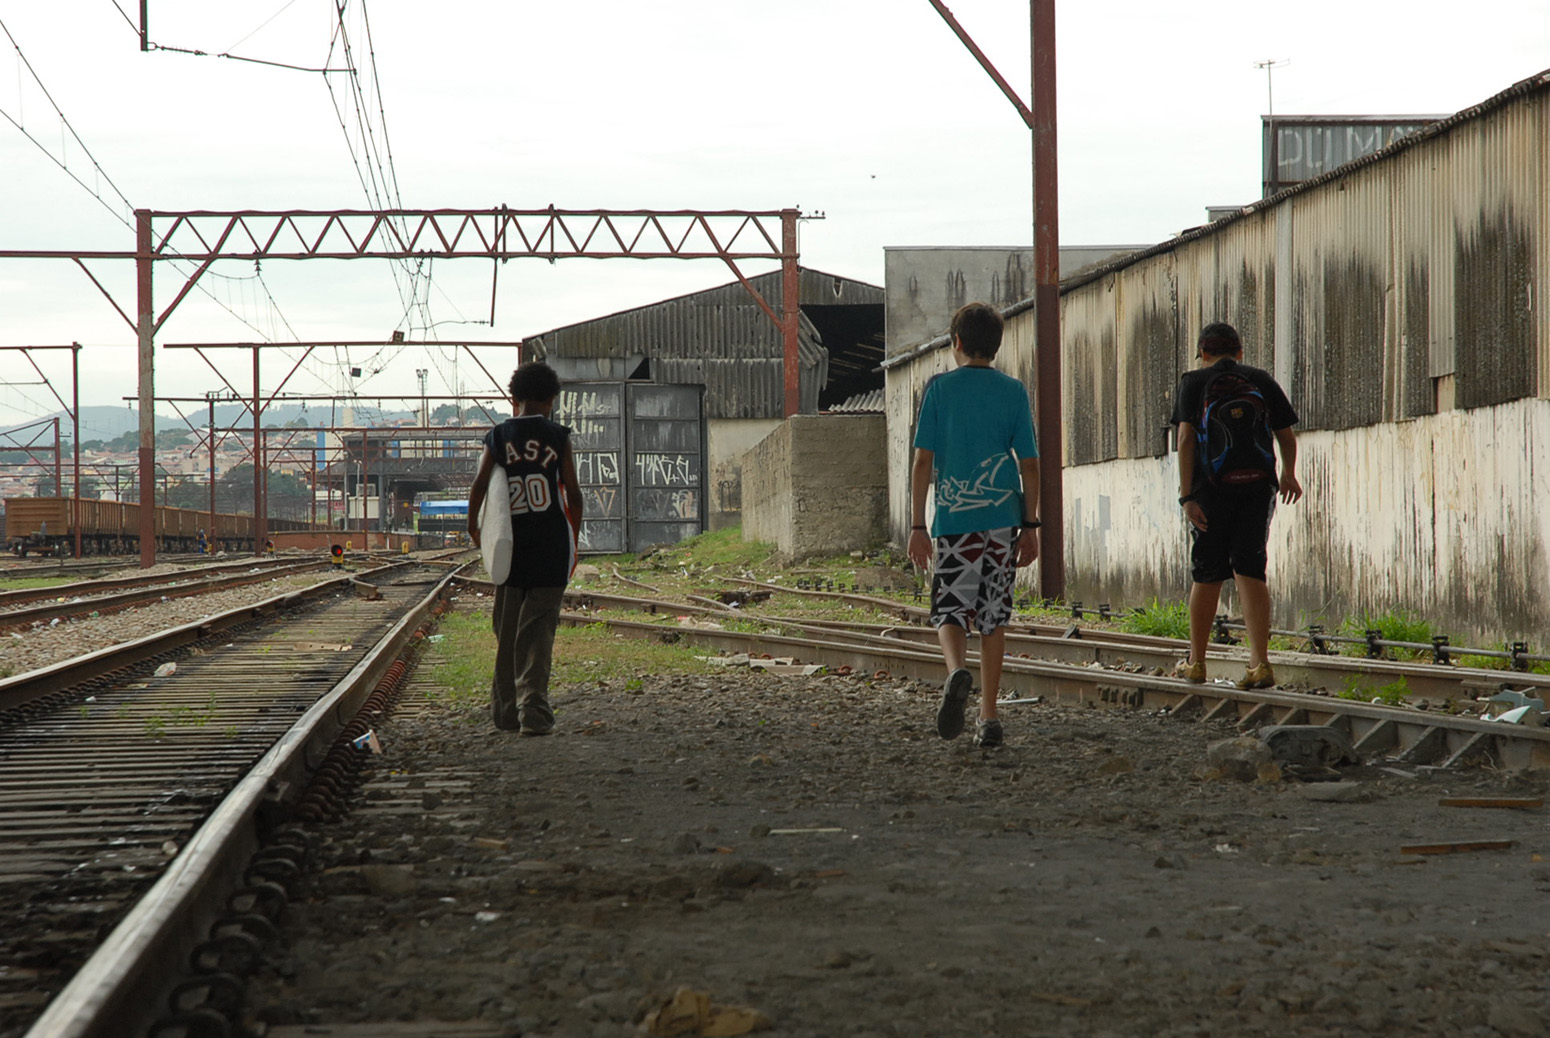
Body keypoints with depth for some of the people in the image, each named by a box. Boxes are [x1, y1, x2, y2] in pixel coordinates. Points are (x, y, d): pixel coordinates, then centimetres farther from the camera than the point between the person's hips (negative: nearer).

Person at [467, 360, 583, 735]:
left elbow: (479, 486, -4)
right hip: (551, 545, -2)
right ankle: (533, 709, -13)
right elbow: (573, 493, -4)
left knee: (507, 628, 12)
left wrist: (472, 527, 12)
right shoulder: (558, 437, -1)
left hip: (511, 545, 2)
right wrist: (574, 536, 10)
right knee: (538, 628, -2)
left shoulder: (497, 437, 4)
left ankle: (506, 709, 18)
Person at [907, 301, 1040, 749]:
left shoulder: (939, 388, 1)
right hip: (1003, 517, 2)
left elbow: (923, 463, -2)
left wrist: (917, 526, 1)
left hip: (954, 518, -2)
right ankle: (989, 719, 8)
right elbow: (1029, 465, 3)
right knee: (993, 616, 9)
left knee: (950, 610, 6)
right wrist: (1030, 526, 10)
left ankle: (956, 671, -26)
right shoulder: (1013, 392, 5)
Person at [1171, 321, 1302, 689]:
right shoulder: (1261, 380, 11)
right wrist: (1289, 475, 30)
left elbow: (1186, 438, -6)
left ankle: (1196, 662, 23)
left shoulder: (1194, 382, 4)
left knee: (1206, 575, 10)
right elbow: (1286, 436, 12)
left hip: (1212, 490, -1)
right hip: (1258, 485, 1)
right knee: (1250, 571, 0)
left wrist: (1187, 495, -10)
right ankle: (1260, 662, -15)